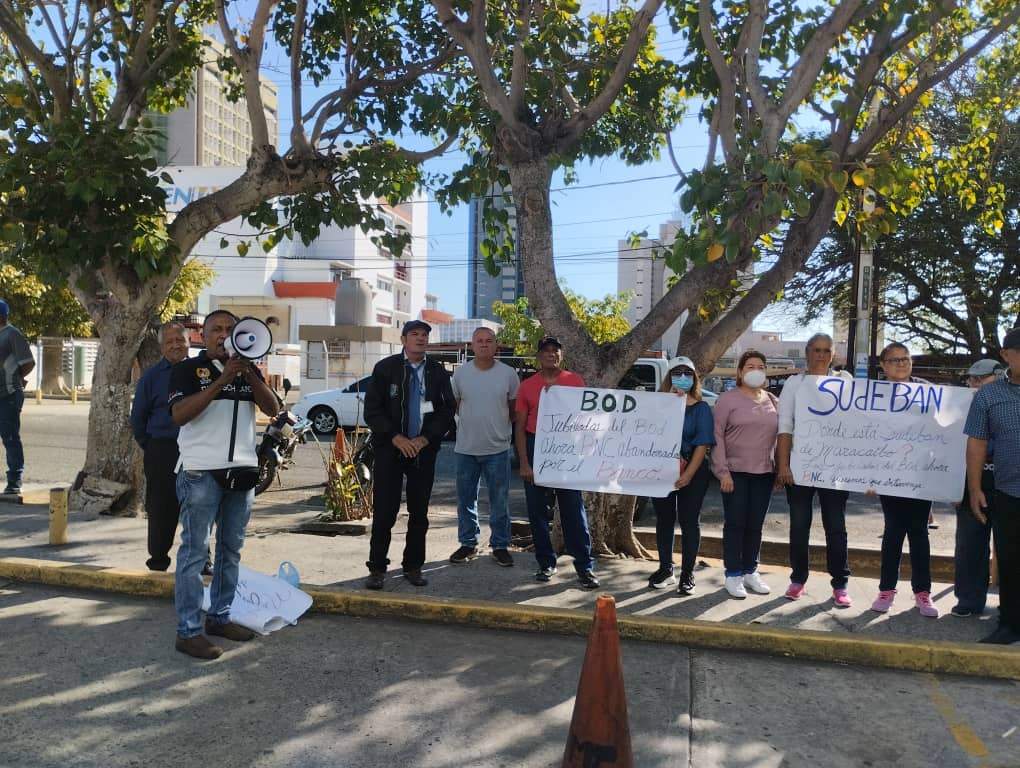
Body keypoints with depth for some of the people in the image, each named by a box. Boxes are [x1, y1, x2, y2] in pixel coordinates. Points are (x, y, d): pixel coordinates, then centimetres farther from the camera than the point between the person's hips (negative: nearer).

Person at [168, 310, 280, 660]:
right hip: (201, 473, -5)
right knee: (195, 551, -3)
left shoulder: (248, 370, 13)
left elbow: (272, 408, -1)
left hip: (242, 471, 5)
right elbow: (180, 414, -16)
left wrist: (249, 373, -15)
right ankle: (188, 631, 3)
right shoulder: (188, 369, -1)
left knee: (231, 549, 12)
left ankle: (219, 617, 24)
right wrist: (222, 379, -21)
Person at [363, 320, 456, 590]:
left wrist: (425, 439, -10)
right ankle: (377, 568, 10)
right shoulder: (385, 368, -1)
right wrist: (396, 438, -14)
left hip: (424, 449, 2)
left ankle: (413, 566, 20)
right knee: (384, 510, -2)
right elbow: (372, 410, -4)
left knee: (419, 512, 8)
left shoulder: (438, 372, 4)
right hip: (390, 447, -2)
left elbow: (447, 411, 2)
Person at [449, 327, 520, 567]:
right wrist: (472, 422, 7)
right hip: (466, 448, 2)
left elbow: (515, 407, 7)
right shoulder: (461, 373, 1)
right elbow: (456, 404, 12)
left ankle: (499, 545, 19)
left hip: (497, 448, -2)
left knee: (499, 501, 6)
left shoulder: (508, 373, -3)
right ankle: (468, 544, 25)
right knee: (466, 499, 11)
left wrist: (501, 426, 4)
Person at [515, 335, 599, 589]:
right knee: (537, 510, 7)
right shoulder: (527, 386, 5)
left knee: (573, 509, -1)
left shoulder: (575, 381, 3)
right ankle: (546, 563, 19)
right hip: (535, 448, 2)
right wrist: (524, 462, -5)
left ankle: (584, 566, 5)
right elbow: (520, 426, 4)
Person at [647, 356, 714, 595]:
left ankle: (687, 575, 13)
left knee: (689, 521, 4)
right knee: (664, 519, 11)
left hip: (692, 473, -2)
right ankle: (665, 570, 25)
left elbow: (703, 444, -6)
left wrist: (689, 473, -17)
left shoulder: (700, 408, 0)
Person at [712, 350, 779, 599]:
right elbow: (717, 436, -9)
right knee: (735, 524, 1)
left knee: (755, 525, 11)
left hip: (764, 473, 4)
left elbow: (780, 436, 14)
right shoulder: (728, 399, -5)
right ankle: (733, 575, 9)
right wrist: (722, 471, -14)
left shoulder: (773, 401, 10)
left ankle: (750, 571, 23)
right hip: (735, 472, -4)